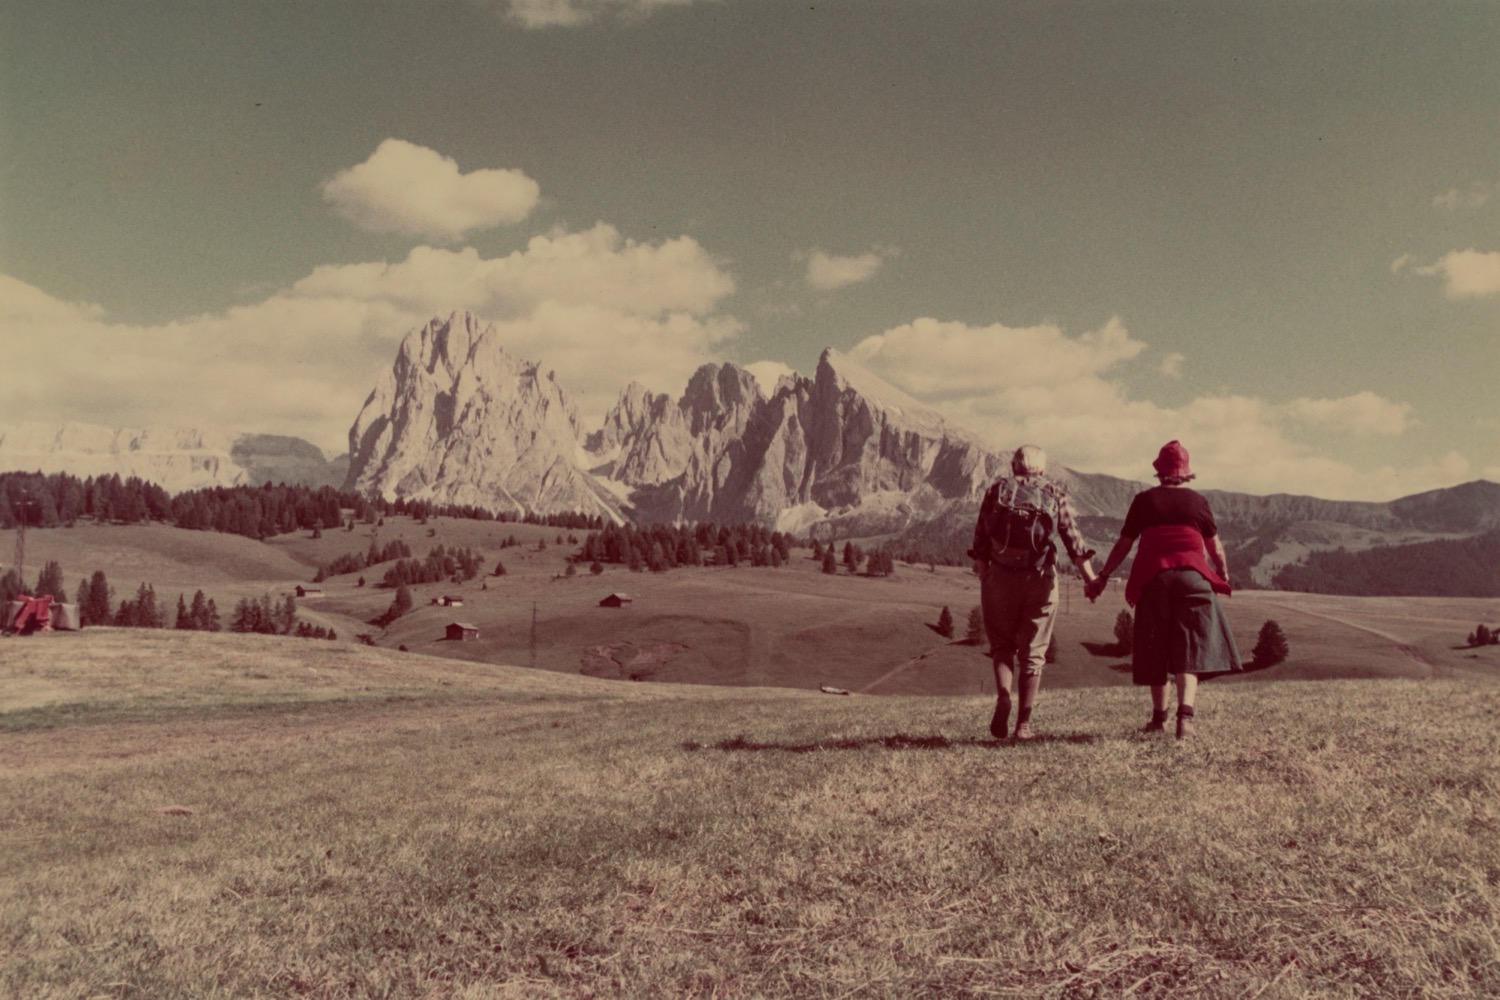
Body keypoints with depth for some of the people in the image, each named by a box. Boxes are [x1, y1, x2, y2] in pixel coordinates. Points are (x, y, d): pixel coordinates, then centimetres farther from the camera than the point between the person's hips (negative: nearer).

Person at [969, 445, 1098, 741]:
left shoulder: (997, 489, 7)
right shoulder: (1054, 494, 7)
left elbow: (981, 537, 2)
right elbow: (1073, 539, -1)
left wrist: (982, 573, 8)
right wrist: (1091, 578, -2)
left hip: (1000, 575, 0)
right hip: (1041, 578, 0)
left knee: (1002, 644, 15)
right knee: (1033, 651, 9)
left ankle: (1003, 696, -10)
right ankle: (1024, 723, 7)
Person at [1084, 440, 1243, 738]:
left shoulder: (1144, 500, 6)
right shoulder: (1198, 501, 7)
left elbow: (1123, 544, 6)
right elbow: (1215, 547, 13)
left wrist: (1102, 577, 15)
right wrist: (1224, 576, 30)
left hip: (1153, 579, 1)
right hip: (1193, 577, 0)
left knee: (1155, 650, 10)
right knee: (1190, 648, -2)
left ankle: (1159, 717, 20)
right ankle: (1185, 716, -18)